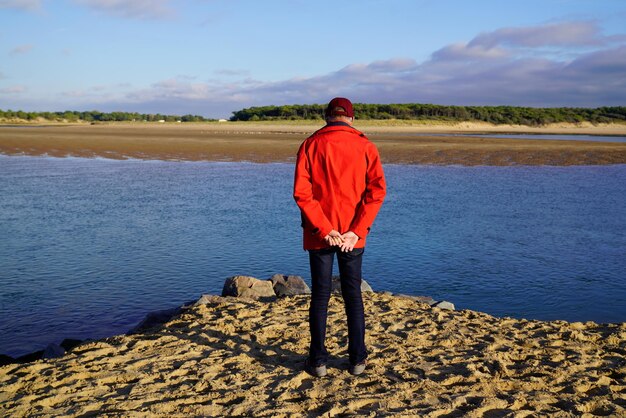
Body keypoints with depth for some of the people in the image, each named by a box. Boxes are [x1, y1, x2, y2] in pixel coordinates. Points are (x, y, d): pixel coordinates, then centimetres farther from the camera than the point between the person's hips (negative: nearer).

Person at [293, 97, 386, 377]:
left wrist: (323, 229, -12)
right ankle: (357, 360, 17)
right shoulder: (365, 146, 1)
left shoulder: (311, 144, -1)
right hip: (353, 234, 1)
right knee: (353, 296, 11)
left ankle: (318, 361, 14)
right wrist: (356, 230, -12)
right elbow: (377, 190, -9)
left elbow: (302, 192, -12)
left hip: (318, 234, 0)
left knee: (319, 296, 8)